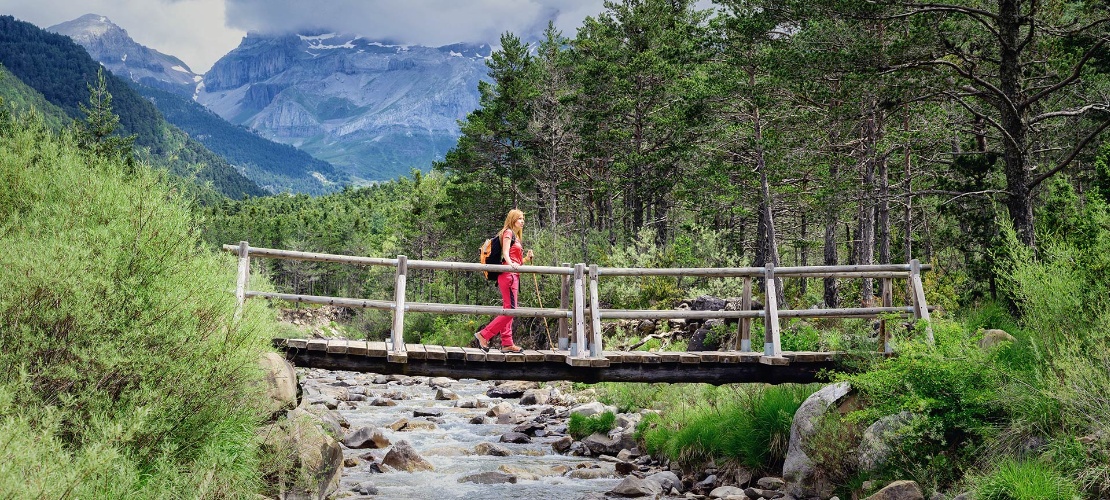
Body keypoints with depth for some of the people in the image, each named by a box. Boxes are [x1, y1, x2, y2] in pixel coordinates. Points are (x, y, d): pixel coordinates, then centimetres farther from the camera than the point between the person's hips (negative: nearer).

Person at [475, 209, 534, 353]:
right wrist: (511, 264, -33)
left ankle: (507, 344, 8)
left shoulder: (517, 237, 25)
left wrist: (526, 258, 6)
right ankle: (483, 335, -12)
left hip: (514, 276, 10)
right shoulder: (508, 232, -2)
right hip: (508, 275, -10)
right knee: (510, 310, -14)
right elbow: (505, 253, -16)